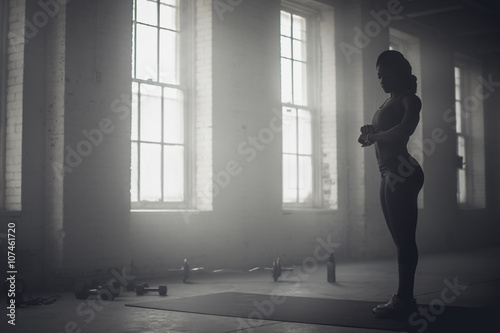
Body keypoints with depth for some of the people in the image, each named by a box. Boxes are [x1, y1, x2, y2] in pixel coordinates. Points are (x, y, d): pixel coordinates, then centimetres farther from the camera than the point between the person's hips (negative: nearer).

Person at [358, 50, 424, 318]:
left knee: (403, 238, -9)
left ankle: (404, 298, -9)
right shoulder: (388, 103, 21)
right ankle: (404, 298, 15)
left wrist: (375, 136, -7)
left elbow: (404, 129, -20)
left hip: (402, 172, -9)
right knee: (401, 238, 10)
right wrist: (370, 133, 4)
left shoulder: (409, 99, -3)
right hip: (388, 174, 9)